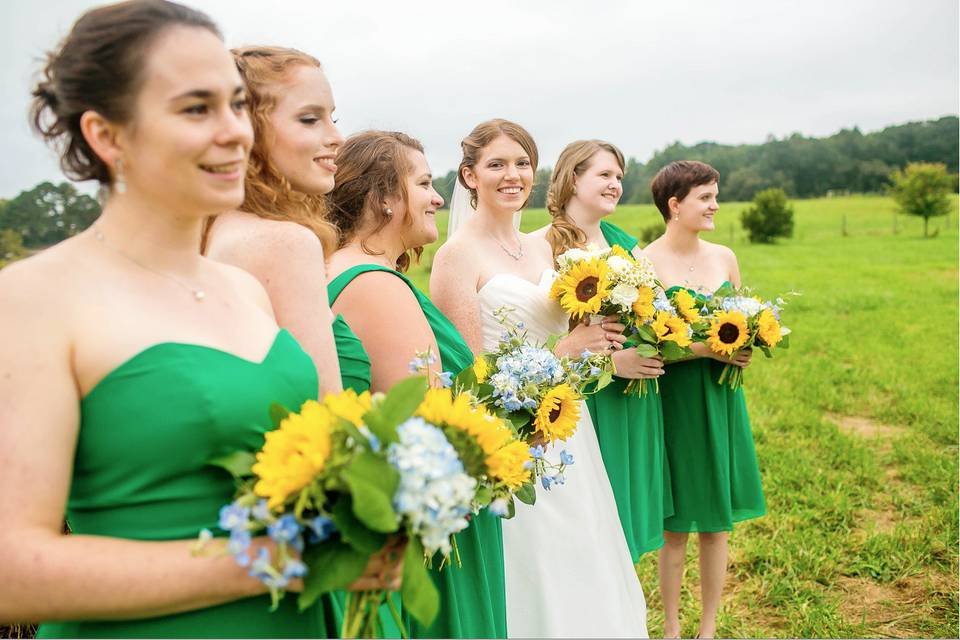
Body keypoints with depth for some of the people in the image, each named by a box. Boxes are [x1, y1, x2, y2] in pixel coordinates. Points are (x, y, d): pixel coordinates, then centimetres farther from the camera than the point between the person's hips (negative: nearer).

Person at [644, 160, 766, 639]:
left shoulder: (724, 257, 7)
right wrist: (707, 348, -21)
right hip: (674, 400, -5)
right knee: (676, 525, 6)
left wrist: (744, 348, -5)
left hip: (721, 398, 5)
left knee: (718, 520, 11)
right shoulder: (647, 263, -10)